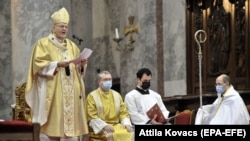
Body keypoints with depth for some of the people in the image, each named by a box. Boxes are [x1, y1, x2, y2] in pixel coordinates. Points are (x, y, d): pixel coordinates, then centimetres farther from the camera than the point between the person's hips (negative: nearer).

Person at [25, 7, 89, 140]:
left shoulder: (71, 45, 17)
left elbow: (78, 69, 17)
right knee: (50, 123, -8)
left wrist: (82, 64, -6)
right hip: (51, 93, -5)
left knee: (70, 123, 1)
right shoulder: (43, 43, 1)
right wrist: (57, 64, -19)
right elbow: (38, 65, -9)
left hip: (70, 92, 5)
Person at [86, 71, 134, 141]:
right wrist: (104, 126, -22)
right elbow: (91, 116, -7)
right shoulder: (92, 96, 2)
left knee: (129, 133, -25)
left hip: (116, 126, 4)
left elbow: (123, 112, 14)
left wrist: (127, 123, -7)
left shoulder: (117, 95, 17)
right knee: (113, 135, -35)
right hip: (100, 128, -4)